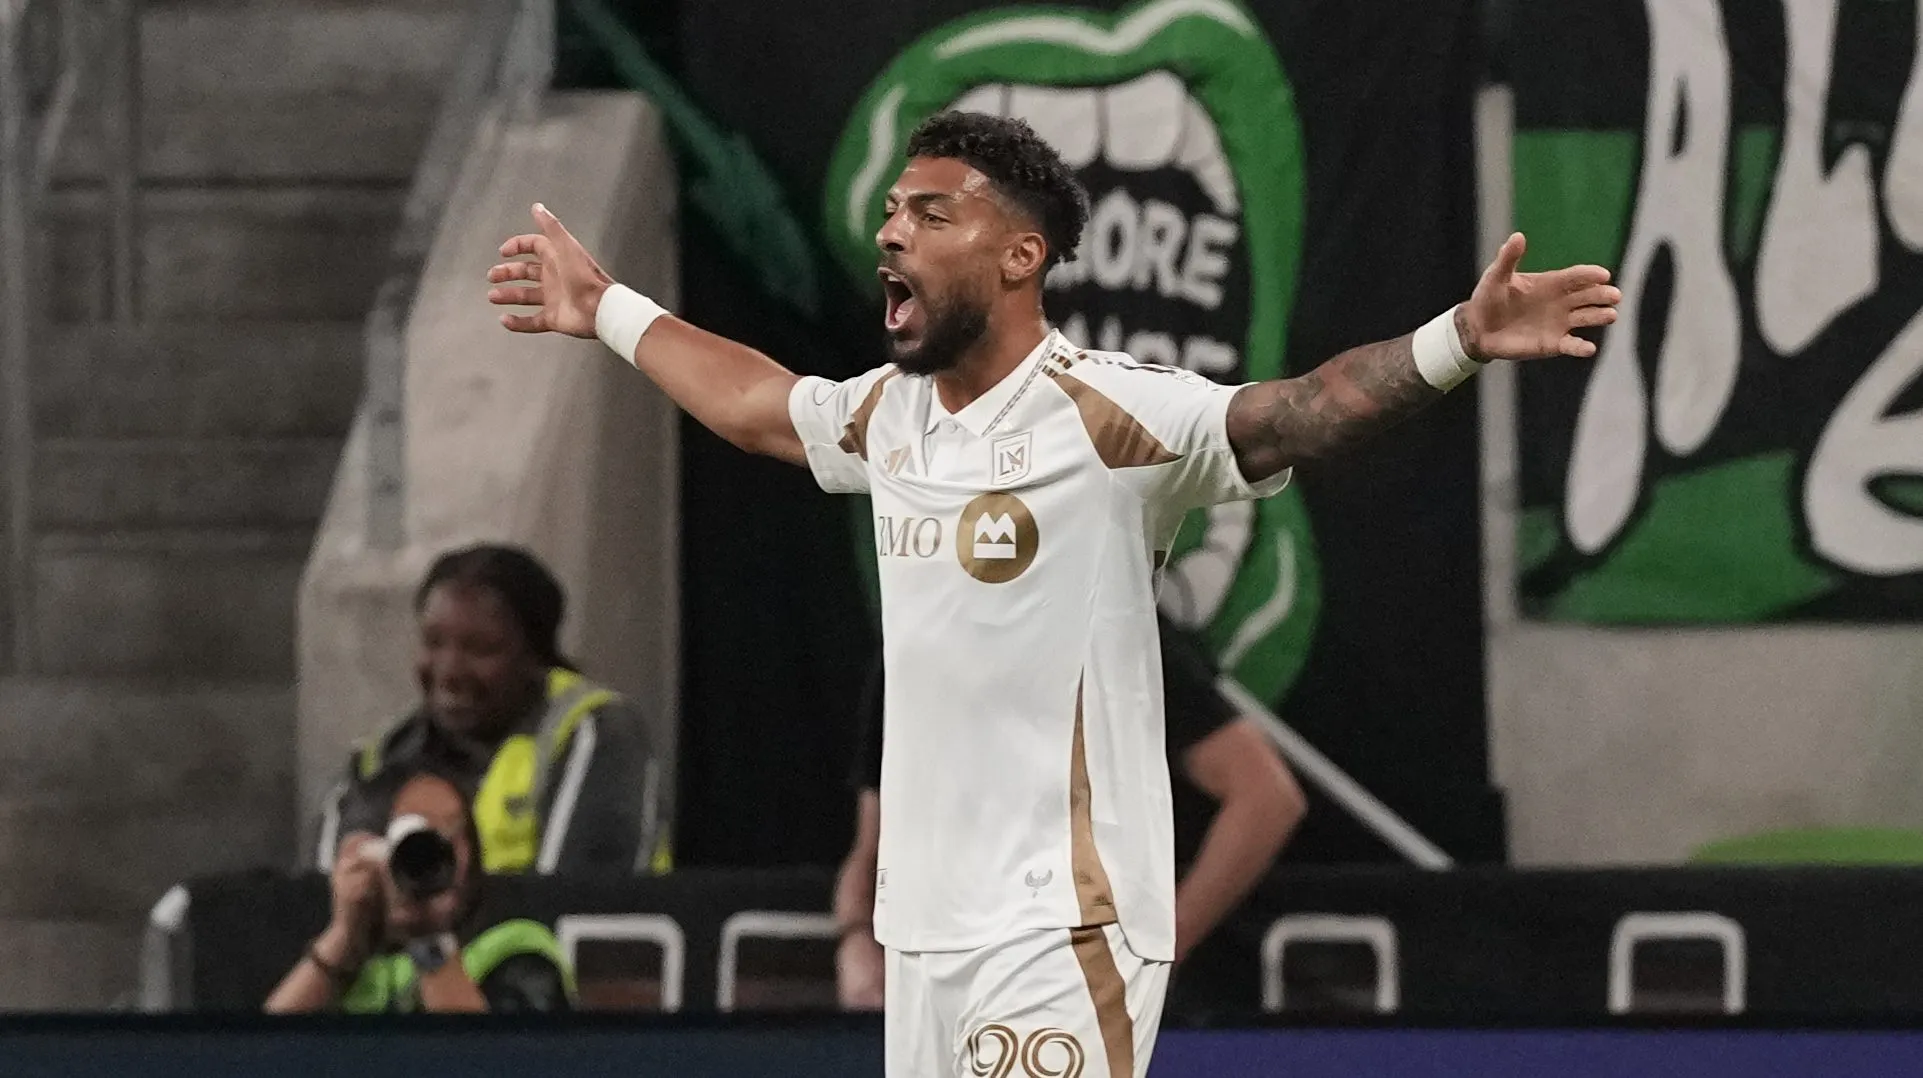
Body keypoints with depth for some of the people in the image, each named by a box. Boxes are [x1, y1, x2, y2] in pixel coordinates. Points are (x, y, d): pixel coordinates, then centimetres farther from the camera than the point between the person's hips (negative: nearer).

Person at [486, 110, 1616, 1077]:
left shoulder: (1106, 412, -12)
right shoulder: (888, 417, 12)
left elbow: (1296, 411, -25)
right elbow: (753, 402, 32)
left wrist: (1458, 342, -42)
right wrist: (606, 309, 46)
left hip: (1058, 934, -8)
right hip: (924, 925, 8)